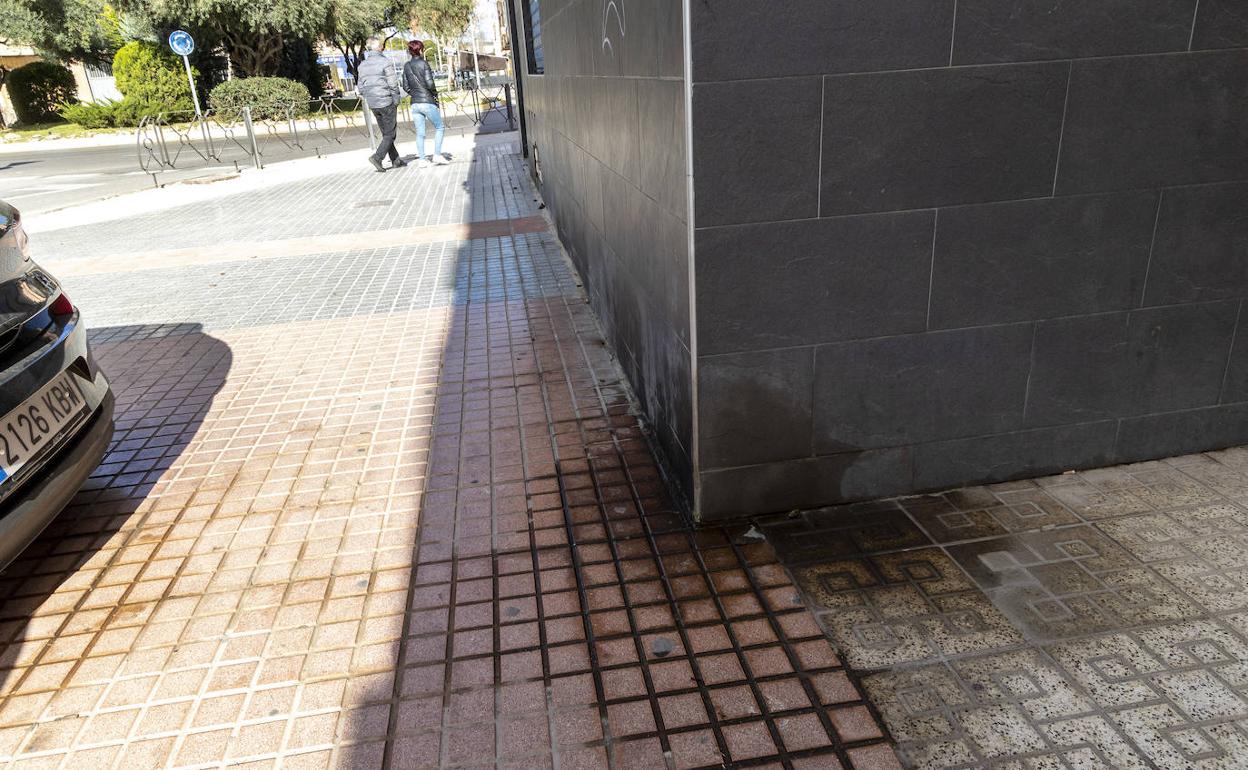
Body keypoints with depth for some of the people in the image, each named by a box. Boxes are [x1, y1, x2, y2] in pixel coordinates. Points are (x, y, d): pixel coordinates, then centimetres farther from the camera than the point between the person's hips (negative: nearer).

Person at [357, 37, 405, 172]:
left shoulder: (363, 65, 8)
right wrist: (396, 102, -4)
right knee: (390, 134, 0)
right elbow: (393, 85, -13)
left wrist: (368, 100, 16)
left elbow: (361, 86, 9)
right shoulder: (385, 62, -11)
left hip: (373, 105, 6)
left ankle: (395, 160, 16)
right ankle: (377, 157, -15)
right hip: (387, 102, -6)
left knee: (386, 134, 14)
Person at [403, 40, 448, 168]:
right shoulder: (423, 63, -9)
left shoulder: (406, 66, 8)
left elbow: (405, 87, 9)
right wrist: (435, 94, 1)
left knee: (420, 133, 9)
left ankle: (421, 160, 7)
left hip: (414, 104, 5)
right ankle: (437, 155, -1)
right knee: (440, 127, 9)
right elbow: (429, 83, -16)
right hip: (428, 102, -5)